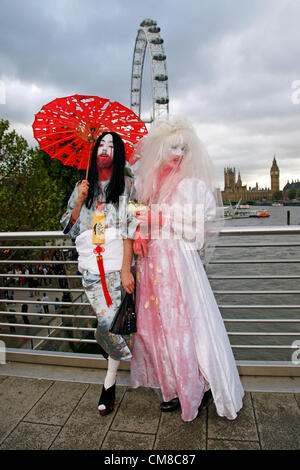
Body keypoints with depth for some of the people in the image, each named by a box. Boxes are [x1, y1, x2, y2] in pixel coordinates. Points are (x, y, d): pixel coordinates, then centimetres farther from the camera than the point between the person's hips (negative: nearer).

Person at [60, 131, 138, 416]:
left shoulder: (126, 186, 4)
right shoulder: (83, 188, 15)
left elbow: (129, 230, -5)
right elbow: (70, 229, 13)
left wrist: (126, 270, -13)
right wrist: (79, 201, -3)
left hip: (117, 265, -2)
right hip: (90, 266, 2)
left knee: (111, 322, -5)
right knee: (110, 321, 1)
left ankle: (109, 382, 16)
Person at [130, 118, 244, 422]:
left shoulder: (190, 184, -3)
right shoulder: (148, 182, 13)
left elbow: (195, 229, -5)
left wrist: (159, 219, -9)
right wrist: (139, 234, 0)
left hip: (178, 261, -6)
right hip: (152, 263, 6)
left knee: (184, 324, -2)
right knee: (157, 325, 10)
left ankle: (202, 388, 20)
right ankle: (176, 388, 27)